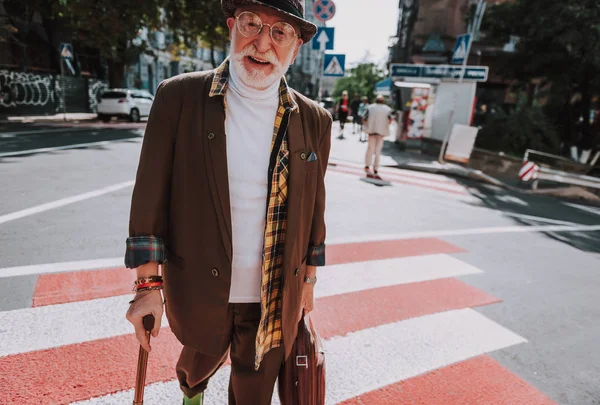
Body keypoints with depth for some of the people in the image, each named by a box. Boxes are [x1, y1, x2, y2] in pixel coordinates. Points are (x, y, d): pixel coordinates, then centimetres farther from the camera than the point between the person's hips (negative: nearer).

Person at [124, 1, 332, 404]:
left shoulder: (314, 120, -5)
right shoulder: (179, 96, -11)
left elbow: (313, 208, 3)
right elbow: (151, 196, -9)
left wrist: (308, 281, 9)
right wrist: (148, 284, -8)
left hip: (275, 298, 1)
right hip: (200, 289, 0)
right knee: (202, 362, 28)